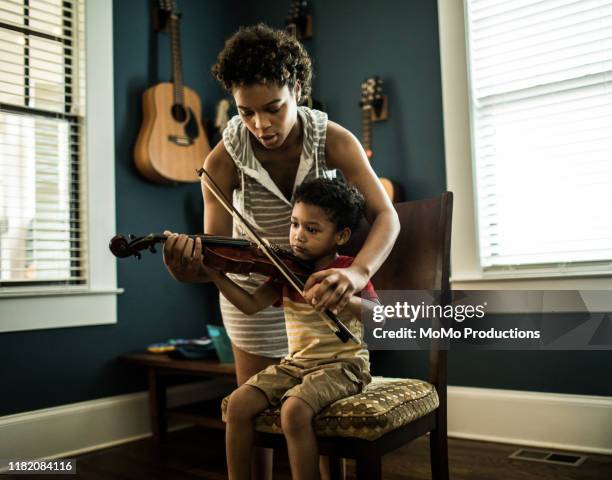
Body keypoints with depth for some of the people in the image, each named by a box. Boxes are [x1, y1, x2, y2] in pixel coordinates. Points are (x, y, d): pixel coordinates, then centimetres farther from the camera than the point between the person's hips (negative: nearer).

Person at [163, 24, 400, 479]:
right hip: (256, 293, 0)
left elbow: (385, 215, -26)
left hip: (319, 283, 1)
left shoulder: (333, 140, -20)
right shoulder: (223, 160, -22)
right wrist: (192, 270, -46)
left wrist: (357, 272, -46)